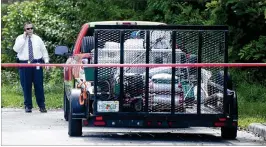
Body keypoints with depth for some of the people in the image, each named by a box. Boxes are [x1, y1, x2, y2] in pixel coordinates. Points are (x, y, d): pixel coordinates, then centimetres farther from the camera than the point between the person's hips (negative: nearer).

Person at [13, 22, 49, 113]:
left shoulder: (37, 39, 11)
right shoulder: (20, 39, 4)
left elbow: (44, 51, 14)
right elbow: (16, 49, -12)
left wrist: (46, 61, 5)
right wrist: (23, 38, -12)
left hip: (37, 64, 1)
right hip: (24, 64, -1)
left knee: (39, 85, -2)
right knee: (26, 86, 1)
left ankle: (41, 105, 4)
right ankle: (28, 106, 9)